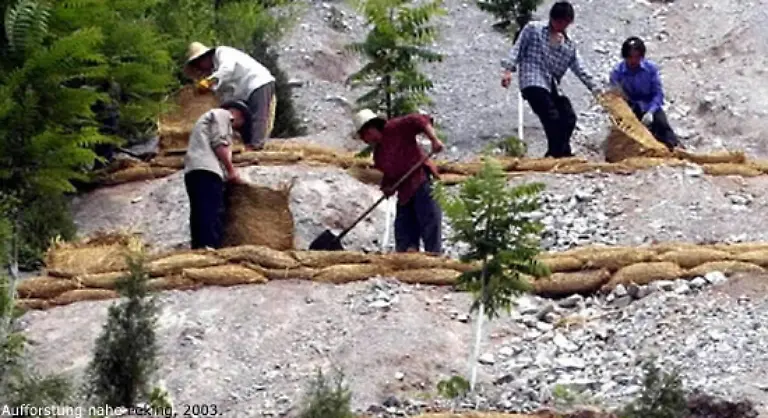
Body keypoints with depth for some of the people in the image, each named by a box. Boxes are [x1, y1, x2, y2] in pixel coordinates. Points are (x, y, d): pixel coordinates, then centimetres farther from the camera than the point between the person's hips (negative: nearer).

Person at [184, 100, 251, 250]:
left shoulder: (210, 118, 38)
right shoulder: (222, 114, 9)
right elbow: (219, 143, -6)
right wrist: (231, 170, -3)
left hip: (193, 171, 10)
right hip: (206, 169, -10)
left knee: (201, 216, 0)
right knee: (213, 215, -20)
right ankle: (210, 250, -33)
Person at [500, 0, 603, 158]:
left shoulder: (569, 45, 20)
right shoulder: (533, 29, 10)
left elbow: (581, 70, 18)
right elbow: (518, 48, 6)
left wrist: (597, 90, 9)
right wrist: (508, 69, -8)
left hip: (553, 86, 6)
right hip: (533, 83, -6)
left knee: (569, 118, -8)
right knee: (552, 117, -19)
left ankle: (554, 153, 3)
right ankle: (562, 153, -18)